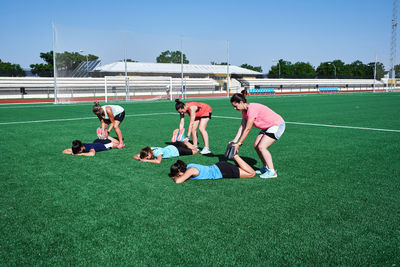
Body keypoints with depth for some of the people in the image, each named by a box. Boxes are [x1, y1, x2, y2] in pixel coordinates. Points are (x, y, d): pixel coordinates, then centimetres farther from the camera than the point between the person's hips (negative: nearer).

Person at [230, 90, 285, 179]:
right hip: (267, 127, 10)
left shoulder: (252, 109, -29)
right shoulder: (244, 110, 1)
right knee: (256, 146, 3)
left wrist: (239, 144, -19)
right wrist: (234, 141, -6)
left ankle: (272, 172, -9)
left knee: (261, 147, -17)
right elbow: (242, 127, 1)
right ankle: (266, 167, 16)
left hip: (277, 125, -10)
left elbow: (247, 129, -25)